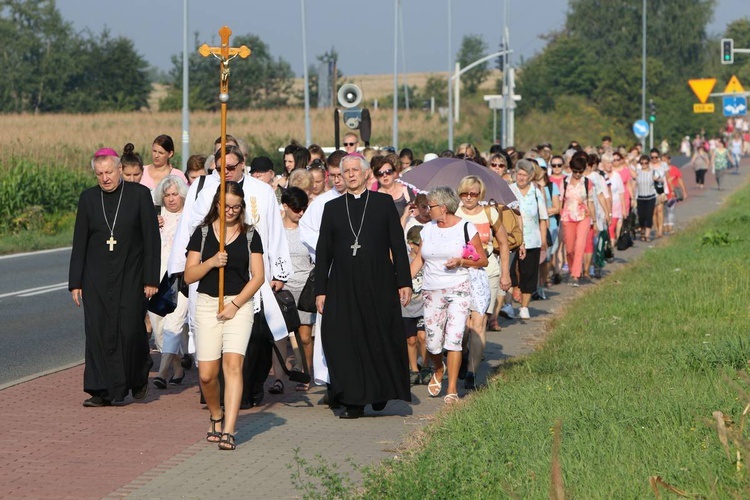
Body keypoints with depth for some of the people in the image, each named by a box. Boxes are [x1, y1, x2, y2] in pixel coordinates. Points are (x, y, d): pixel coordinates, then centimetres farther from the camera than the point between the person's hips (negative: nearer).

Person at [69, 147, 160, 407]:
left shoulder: (139, 194, -3)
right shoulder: (88, 198, 4)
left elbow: (151, 238, -3)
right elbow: (79, 243, 7)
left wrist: (151, 279, -8)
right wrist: (75, 282, 4)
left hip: (130, 275, -2)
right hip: (97, 277, 3)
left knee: (130, 329, -6)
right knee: (98, 331, -3)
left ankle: (139, 377, 22)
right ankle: (103, 392, 1)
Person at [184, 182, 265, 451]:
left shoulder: (250, 235, 6)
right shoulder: (202, 233, 7)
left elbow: (258, 277, 2)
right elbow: (189, 275, 4)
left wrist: (235, 304, -8)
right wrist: (211, 262, -14)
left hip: (240, 304, -1)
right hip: (207, 304, 1)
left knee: (233, 364, -17)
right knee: (207, 373, -3)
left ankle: (228, 431, -21)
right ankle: (216, 417, 26)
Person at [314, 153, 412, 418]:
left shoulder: (384, 203, 5)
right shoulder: (332, 207, 9)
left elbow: (397, 244, 3)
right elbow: (323, 251, 9)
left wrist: (404, 282, -4)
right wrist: (320, 290, 3)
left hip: (379, 285, -1)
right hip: (343, 285, 1)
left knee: (381, 339, 1)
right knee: (346, 341, -2)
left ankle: (381, 391, 23)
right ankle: (354, 401, 4)